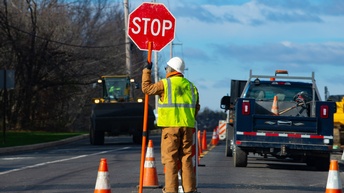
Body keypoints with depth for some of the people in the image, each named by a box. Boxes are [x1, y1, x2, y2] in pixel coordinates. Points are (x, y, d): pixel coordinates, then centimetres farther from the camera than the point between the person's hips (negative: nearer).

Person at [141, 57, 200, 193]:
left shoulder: (165, 84, -3)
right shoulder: (190, 86, 14)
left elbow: (146, 88, 7)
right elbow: (196, 108, 16)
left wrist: (146, 71, 18)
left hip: (170, 126, -5)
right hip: (187, 126, 5)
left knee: (170, 159, -3)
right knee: (186, 158, 7)